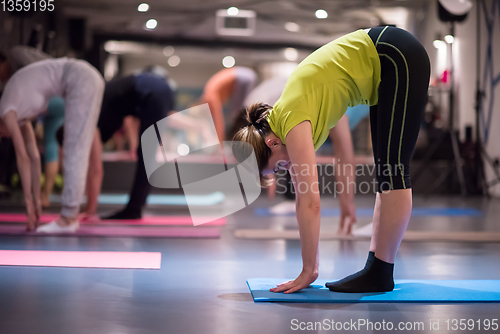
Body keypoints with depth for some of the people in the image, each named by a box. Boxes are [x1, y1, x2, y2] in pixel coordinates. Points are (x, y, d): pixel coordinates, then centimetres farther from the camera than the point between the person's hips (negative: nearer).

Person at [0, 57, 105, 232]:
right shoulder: (19, 113, 23)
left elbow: (22, 157, -4)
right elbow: (34, 157, 23)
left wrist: (28, 200, 0)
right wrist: (36, 199, 21)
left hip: (80, 80, -9)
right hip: (90, 77, 9)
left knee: (74, 150, -8)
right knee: (78, 151, 9)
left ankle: (68, 217, -8)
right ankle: (71, 215, 10)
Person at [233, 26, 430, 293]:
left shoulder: (293, 123, -21)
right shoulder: (281, 119, 3)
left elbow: (311, 203, -23)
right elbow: (302, 198, 7)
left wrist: (309, 271, -17)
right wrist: (311, 266, 8)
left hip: (399, 59, -9)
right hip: (384, 68, 9)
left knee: (392, 172, -8)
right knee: (385, 171, 8)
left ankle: (381, 272, -4)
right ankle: (375, 266, 14)